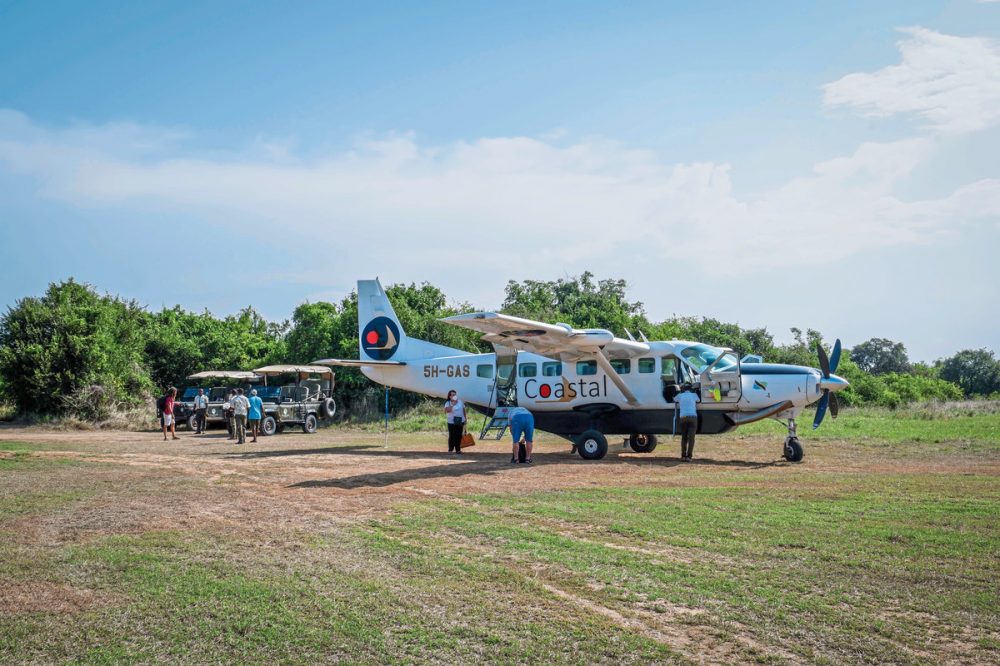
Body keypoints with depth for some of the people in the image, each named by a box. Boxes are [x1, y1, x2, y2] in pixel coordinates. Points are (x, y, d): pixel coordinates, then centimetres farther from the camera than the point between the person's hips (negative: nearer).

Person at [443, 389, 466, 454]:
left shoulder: (460, 402, 10)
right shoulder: (448, 403, -4)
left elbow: (464, 410, 16)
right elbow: (447, 410, -22)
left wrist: (465, 419, 13)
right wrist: (453, 404, -23)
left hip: (460, 422, 4)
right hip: (452, 422, -4)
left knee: (459, 436, 4)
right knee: (452, 436, -5)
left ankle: (458, 449, 11)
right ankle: (450, 450, 4)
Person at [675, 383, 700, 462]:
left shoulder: (680, 395, 15)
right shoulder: (694, 395, 13)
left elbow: (674, 400, 36)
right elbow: (698, 400, 34)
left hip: (683, 417, 2)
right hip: (693, 417, -2)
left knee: (684, 438, 13)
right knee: (691, 438, -5)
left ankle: (683, 456, 8)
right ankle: (689, 456, -14)